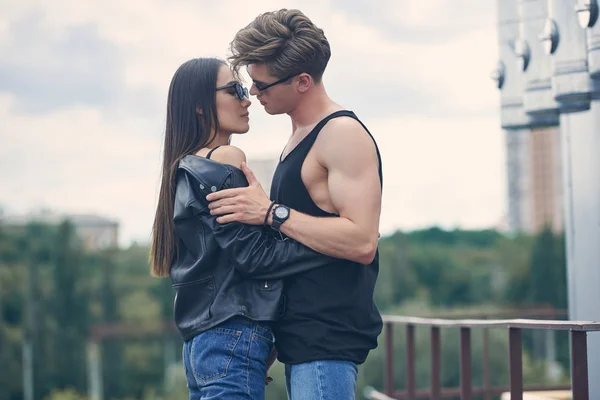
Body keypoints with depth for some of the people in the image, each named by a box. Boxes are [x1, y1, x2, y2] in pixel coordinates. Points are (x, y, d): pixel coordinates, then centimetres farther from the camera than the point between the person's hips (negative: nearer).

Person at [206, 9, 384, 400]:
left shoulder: (343, 133, -12)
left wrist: (272, 212, -19)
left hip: (327, 339, -10)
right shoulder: (300, 138, 18)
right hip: (302, 338, 10)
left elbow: (362, 242, -23)